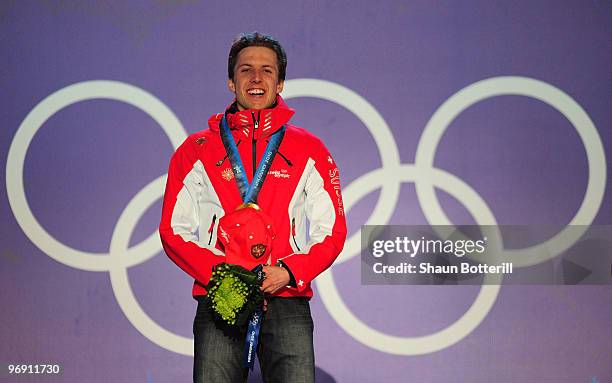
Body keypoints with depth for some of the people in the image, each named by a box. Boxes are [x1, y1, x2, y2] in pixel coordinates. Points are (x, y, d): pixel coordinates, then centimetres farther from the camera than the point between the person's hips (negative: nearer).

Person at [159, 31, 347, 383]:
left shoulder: (310, 151, 13)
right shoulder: (196, 151, 12)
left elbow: (331, 232, 9)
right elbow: (174, 230, 8)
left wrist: (288, 272, -9)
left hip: (287, 303, 0)